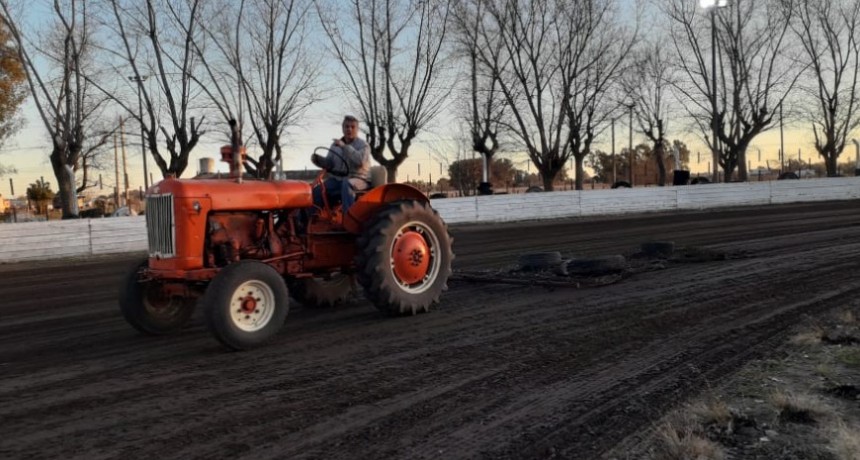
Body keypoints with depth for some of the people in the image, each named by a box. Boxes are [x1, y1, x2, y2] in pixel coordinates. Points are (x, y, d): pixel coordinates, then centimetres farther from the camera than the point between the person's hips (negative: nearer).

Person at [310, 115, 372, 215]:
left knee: (346, 183, -40)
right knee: (317, 191, -18)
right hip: (337, 179, 5)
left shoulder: (363, 145, -1)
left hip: (358, 179, -5)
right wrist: (317, 159, -9)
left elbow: (360, 161, -21)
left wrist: (345, 147, -25)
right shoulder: (335, 145, 15)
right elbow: (328, 164, 12)